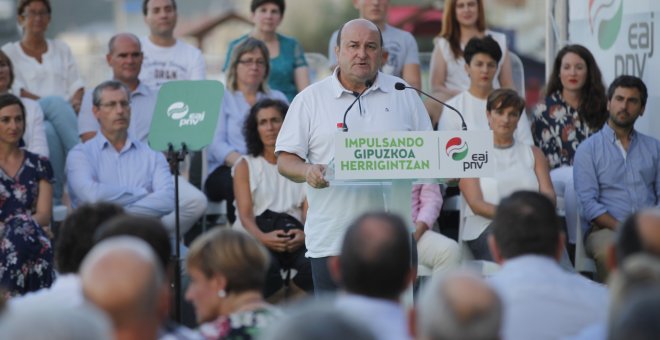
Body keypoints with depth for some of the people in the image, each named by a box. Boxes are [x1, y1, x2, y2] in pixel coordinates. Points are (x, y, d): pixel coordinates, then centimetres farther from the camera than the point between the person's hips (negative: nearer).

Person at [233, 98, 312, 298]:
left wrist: (305, 235, -20)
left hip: (295, 238, 1)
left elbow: (309, 209, 4)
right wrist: (263, 237, -22)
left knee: (310, 264, -33)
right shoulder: (245, 166, 14)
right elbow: (245, 214, 1)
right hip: (255, 237, -1)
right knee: (267, 266, -36)